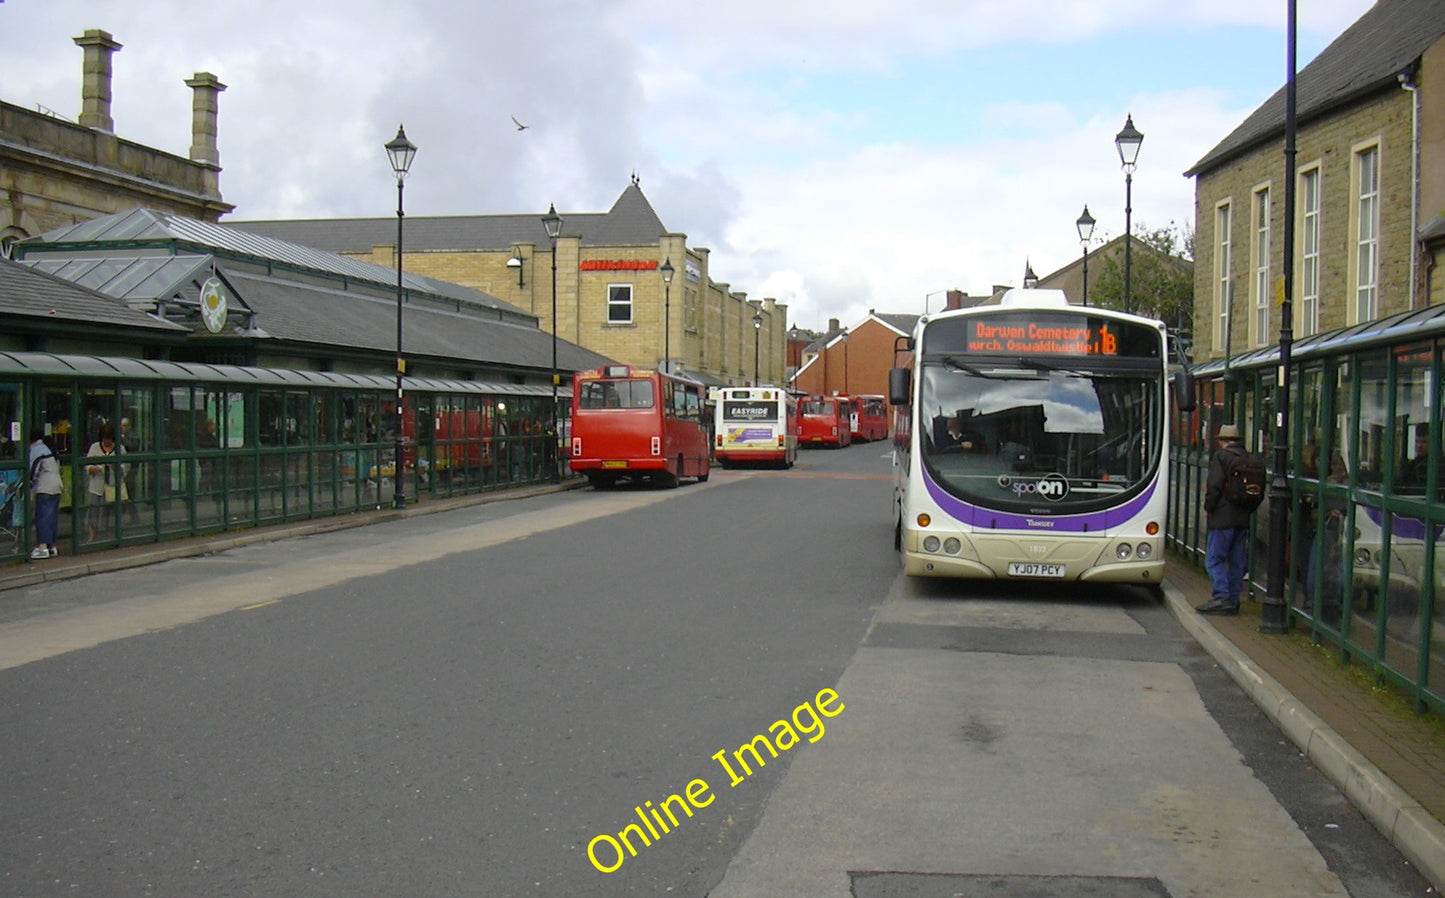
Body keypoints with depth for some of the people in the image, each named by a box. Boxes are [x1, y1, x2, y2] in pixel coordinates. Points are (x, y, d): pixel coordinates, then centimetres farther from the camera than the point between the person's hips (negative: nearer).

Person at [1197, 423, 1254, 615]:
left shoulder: (1221, 456, -7)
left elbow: (1214, 486, -15)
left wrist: (1208, 508, -4)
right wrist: (1248, 510, 20)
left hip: (1223, 517, -7)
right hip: (1243, 518, 7)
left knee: (1214, 558, -4)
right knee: (1237, 561, 10)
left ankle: (1221, 598, -13)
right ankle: (1233, 600, 12)